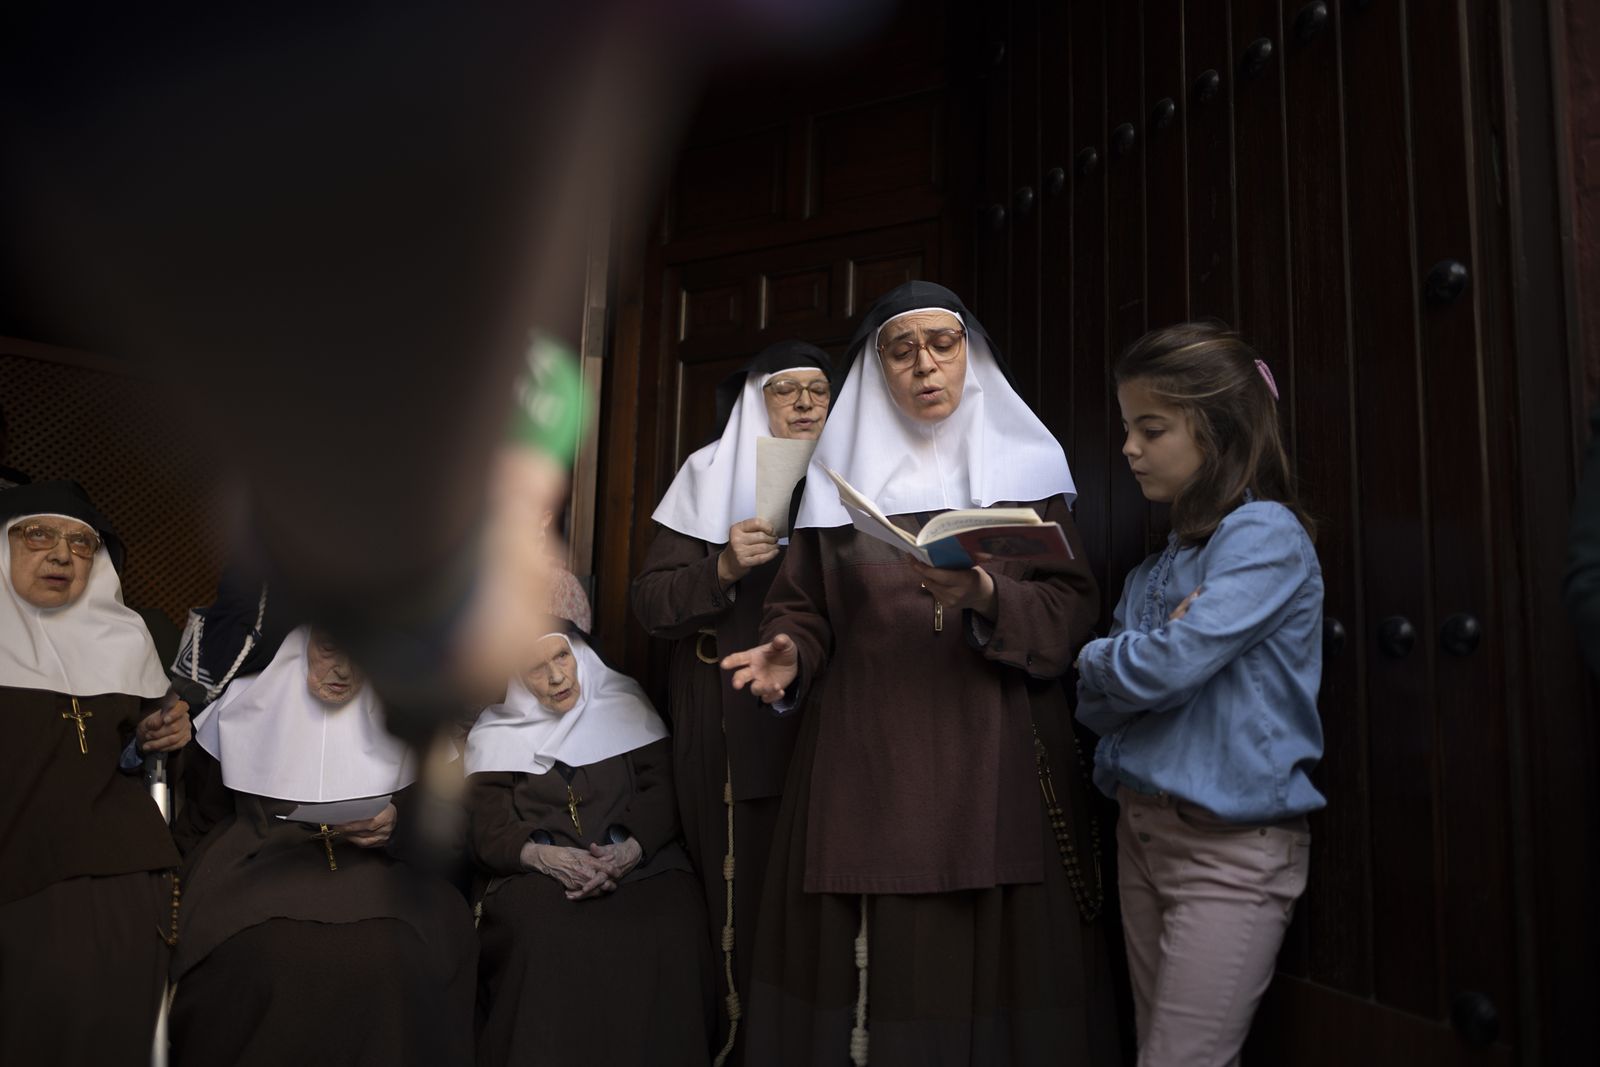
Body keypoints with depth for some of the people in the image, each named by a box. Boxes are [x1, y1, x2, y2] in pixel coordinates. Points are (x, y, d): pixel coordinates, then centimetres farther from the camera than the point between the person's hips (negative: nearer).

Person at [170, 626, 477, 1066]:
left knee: (392, 950, -31)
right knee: (253, 946, -31)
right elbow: (201, 821, 12)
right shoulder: (244, 704, 4)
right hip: (258, 860, 1)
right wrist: (197, 887, -2)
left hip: (369, 865, 0)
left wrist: (397, 825, -14)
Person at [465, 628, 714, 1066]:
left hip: (637, 862, 1)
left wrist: (629, 851, -18)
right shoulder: (495, 737, 9)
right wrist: (546, 856, -20)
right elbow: (489, 832, 1)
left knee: (670, 930, -29)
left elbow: (662, 792, 2)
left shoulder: (625, 707, 9)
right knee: (544, 940, -33)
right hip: (536, 872, 0)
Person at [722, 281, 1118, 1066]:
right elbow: (805, 607, 8)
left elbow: (1072, 609, -1)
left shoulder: (1025, 464, 8)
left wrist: (988, 598, -18)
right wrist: (789, 656, -12)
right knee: (873, 965, 1)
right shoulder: (841, 470, 9)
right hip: (867, 764, 1)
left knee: (996, 965, 0)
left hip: (995, 761, 0)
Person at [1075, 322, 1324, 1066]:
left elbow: (1167, 667, -23)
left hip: (1231, 846, -8)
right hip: (1145, 831, 8)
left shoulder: (1265, 535, -12)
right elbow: (1096, 703, 8)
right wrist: (1130, 663, -12)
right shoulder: (1156, 565, 11)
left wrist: (1098, 659, -3)